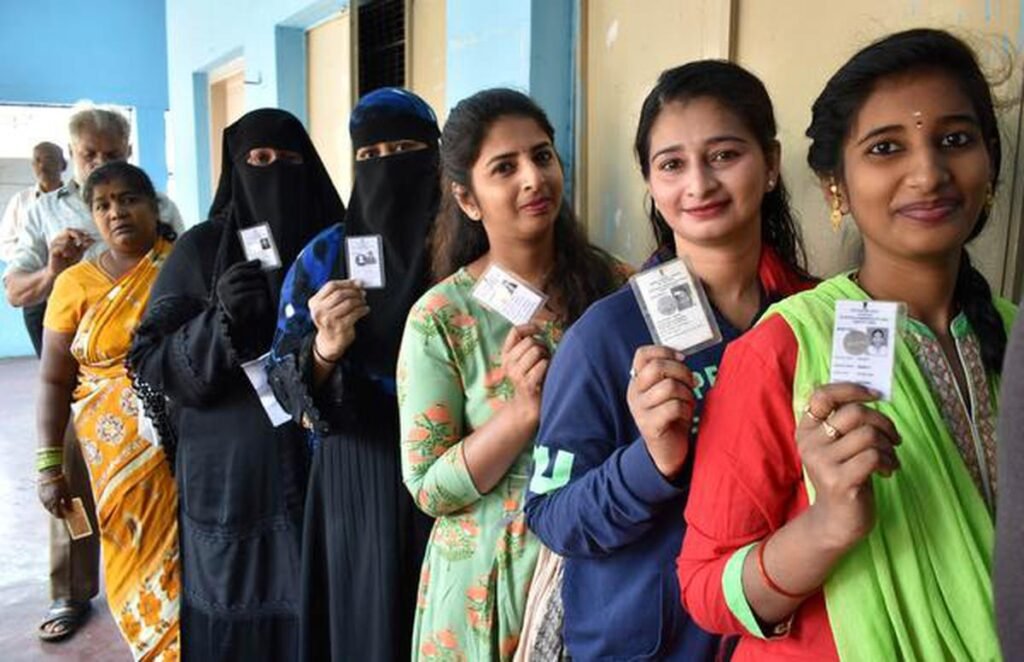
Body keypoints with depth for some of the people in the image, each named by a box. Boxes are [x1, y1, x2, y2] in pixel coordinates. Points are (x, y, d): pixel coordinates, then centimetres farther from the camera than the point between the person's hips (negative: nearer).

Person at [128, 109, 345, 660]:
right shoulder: (202, 248, -2)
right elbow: (151, 365, -6)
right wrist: (220, 319, -22)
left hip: (317, 467, 2)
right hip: (231, 474, -2)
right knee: (236, 617, 8)